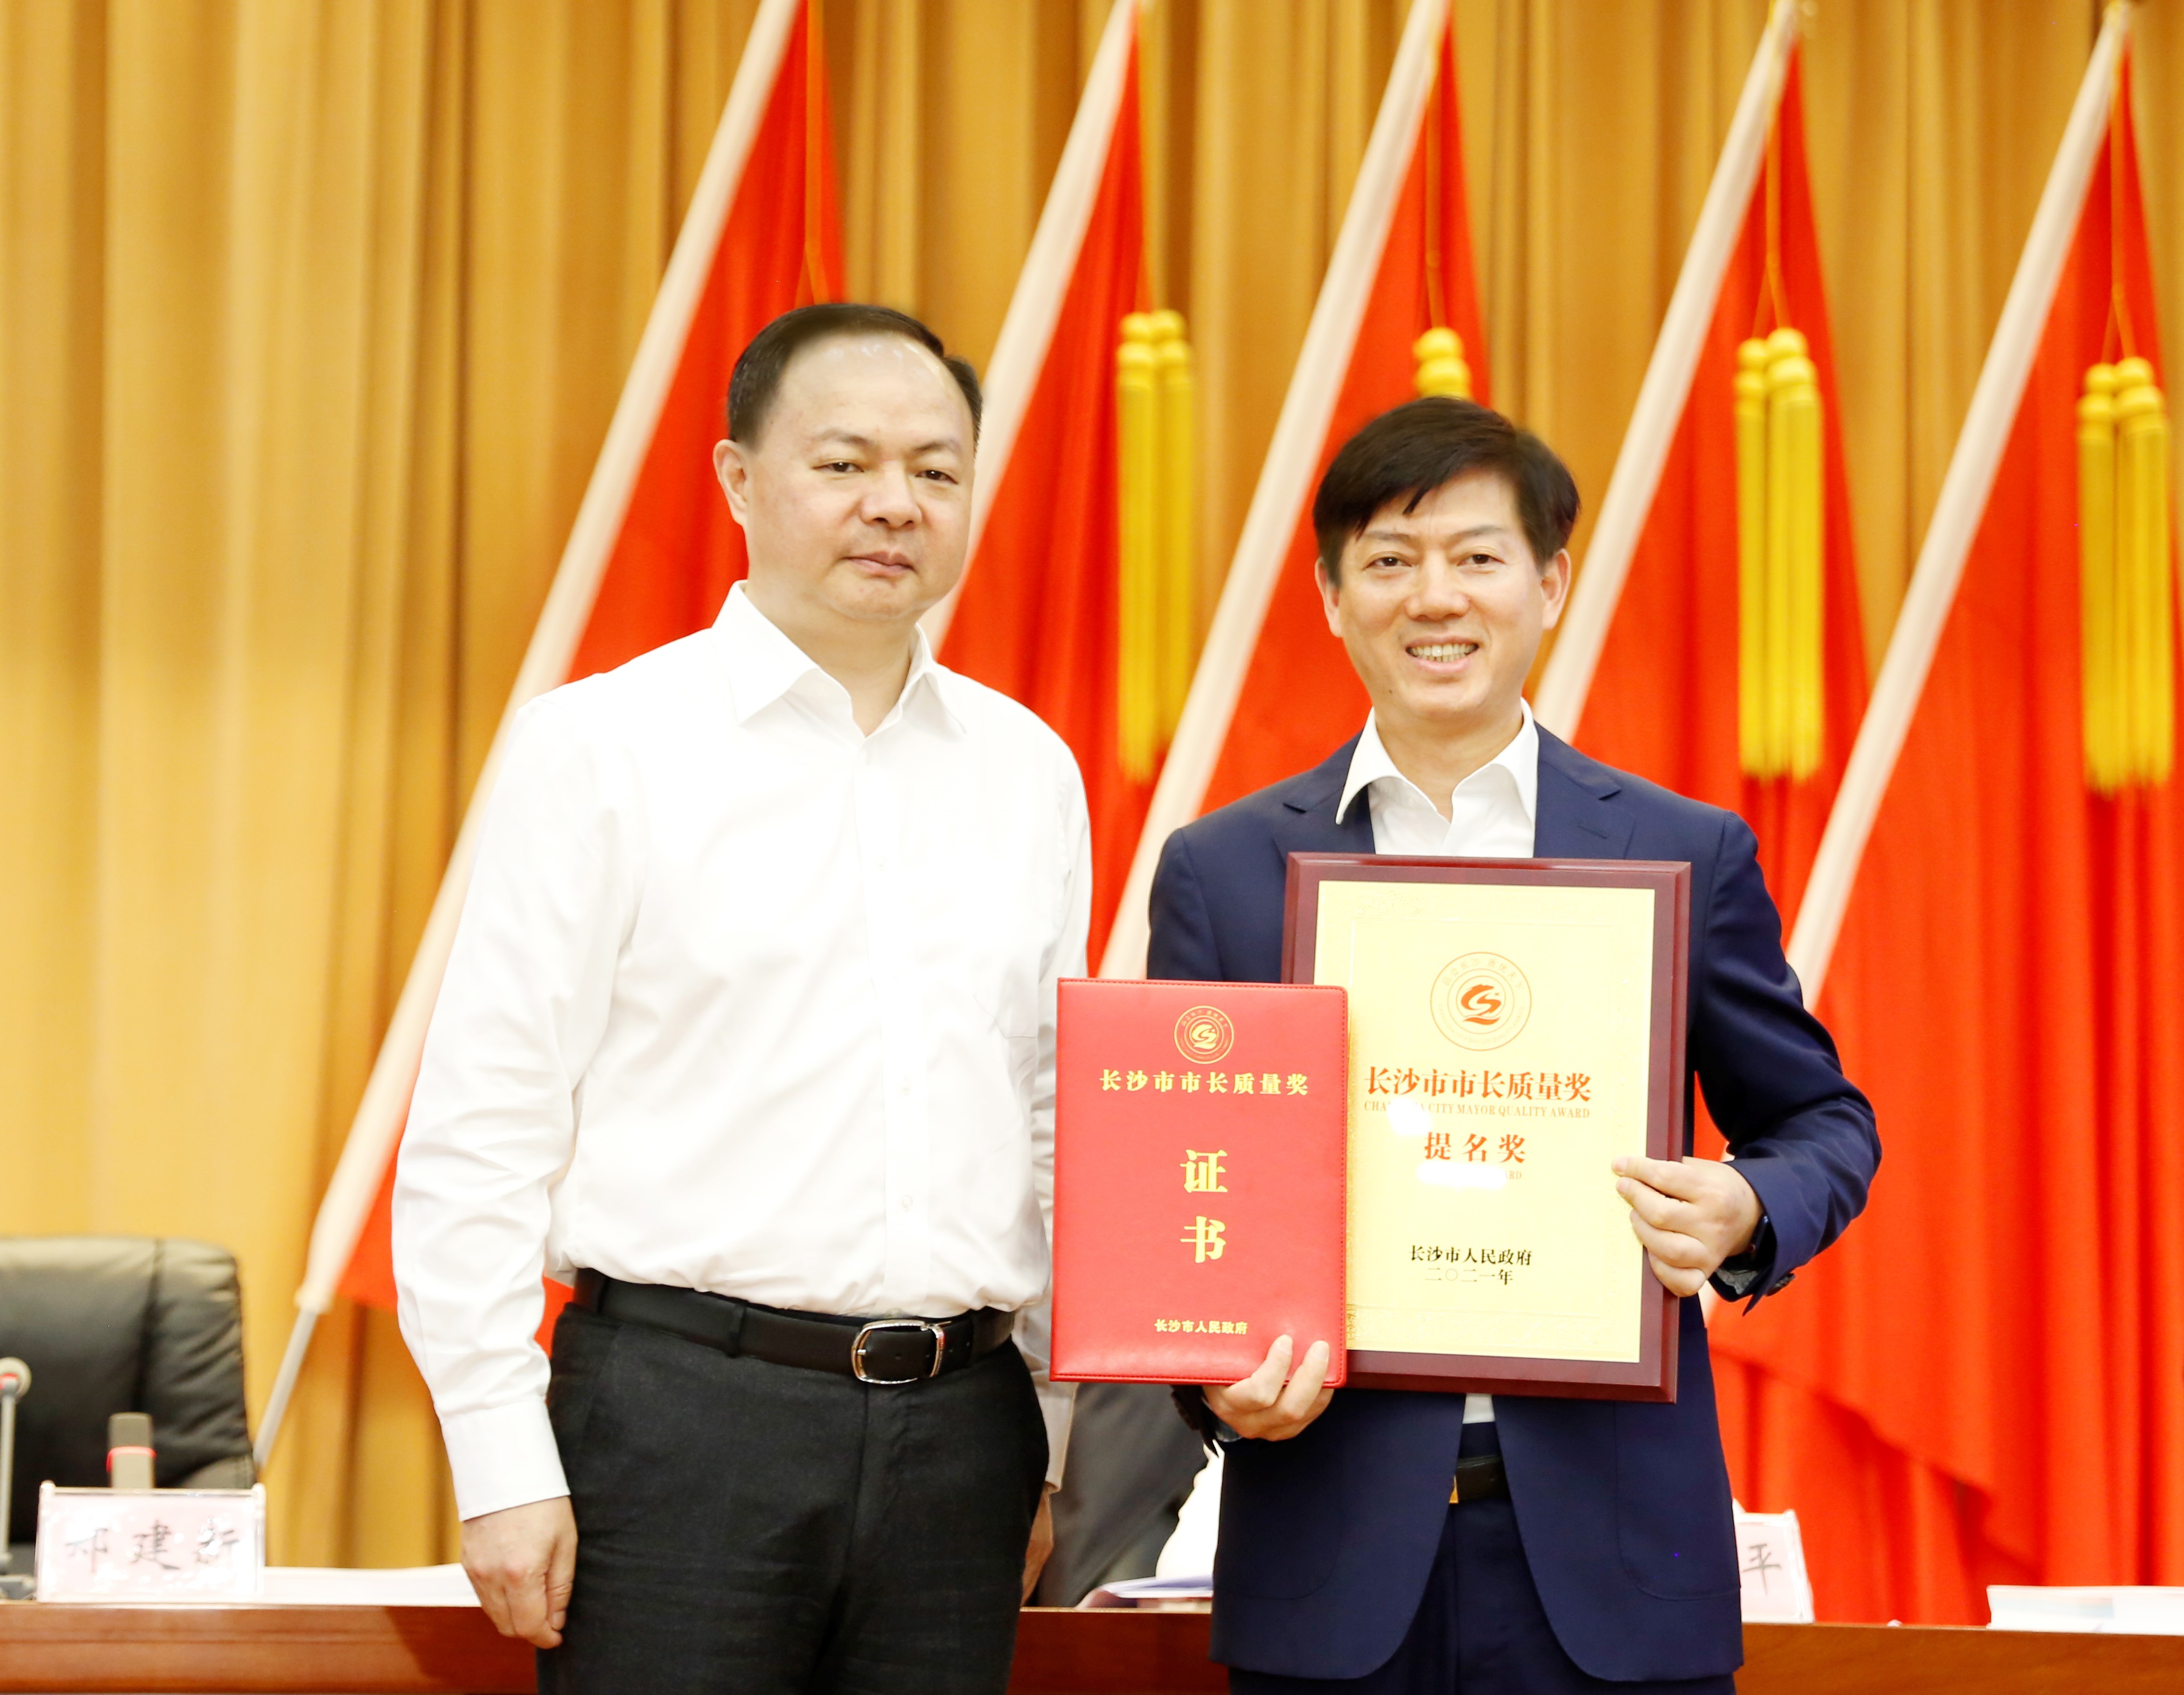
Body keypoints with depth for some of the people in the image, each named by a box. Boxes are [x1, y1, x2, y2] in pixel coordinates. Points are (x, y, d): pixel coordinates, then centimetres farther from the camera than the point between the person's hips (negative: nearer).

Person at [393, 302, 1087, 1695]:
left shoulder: (1031, 772, 12)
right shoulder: (606, 747, -1)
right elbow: (480, 1130, -5)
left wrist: (1060, 1449, 13)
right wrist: (505, 1465, -10)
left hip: (960, 1423, 4)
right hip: (687, 1407, -4)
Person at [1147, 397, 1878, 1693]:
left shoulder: (1689, 857, 5)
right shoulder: (1224, 871, 6)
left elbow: (1825, 1122, 13)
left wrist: (1745, 1215, -9)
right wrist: (1219, 1376, -11)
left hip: (1608, 1550, 0)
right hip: (1334, 1539, 0)